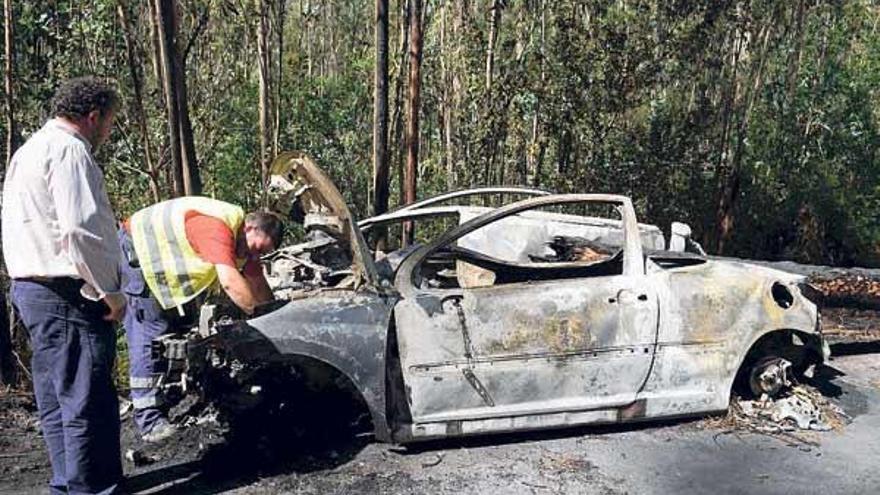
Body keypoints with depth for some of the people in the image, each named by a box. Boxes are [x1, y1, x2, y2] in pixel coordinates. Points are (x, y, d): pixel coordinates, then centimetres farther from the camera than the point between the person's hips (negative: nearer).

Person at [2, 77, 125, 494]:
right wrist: (110, 293, -15)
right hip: (68, 296, -11)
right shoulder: (69, 150, -13)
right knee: (88, 403, -5)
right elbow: (80, 229, -23)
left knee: (57, 400, 17)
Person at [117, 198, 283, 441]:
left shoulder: (243, 239, -2)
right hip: (135, 251, -10)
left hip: (160, 258, 10)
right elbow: (230, 282, -41)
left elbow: (258, 284, 4)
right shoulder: (217, 228, -32)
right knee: (150, 333, -13)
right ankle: (151, 422, -11)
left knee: (179, 327, 11)